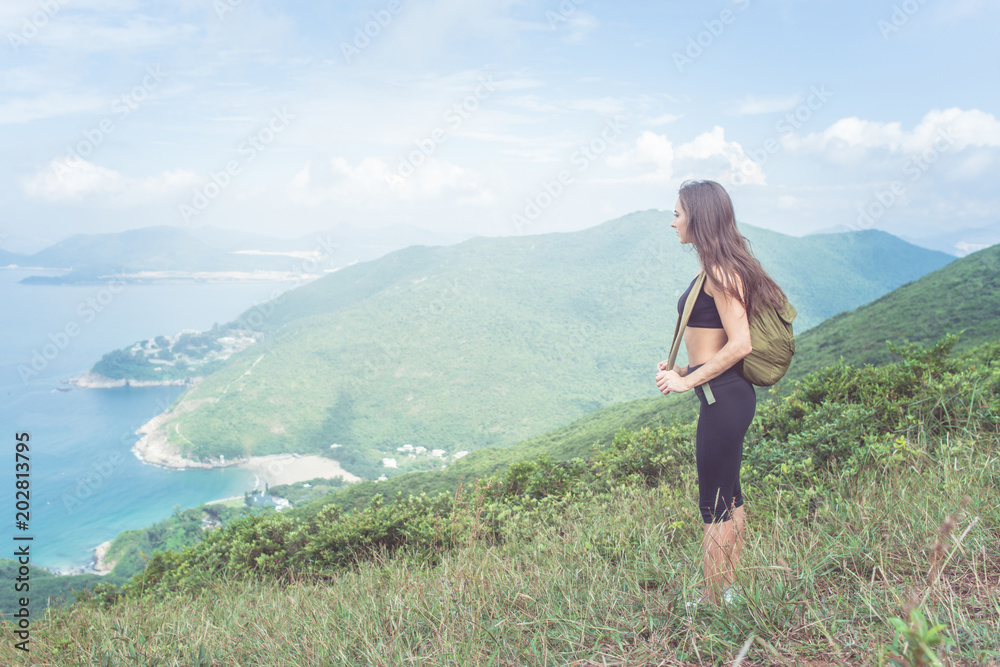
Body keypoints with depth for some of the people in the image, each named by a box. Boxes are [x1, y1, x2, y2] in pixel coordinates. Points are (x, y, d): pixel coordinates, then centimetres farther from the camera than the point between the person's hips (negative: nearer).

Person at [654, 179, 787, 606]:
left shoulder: (719, 272, -17)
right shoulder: (720, 268, 12)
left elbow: (740, 344, -23)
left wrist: (688, 381, -17)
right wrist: (686, 370, 9)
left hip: (723, 396, -10)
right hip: (725, 395, 10)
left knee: (714, 506, 1)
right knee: (729, 498, 18)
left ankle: (713, 603, 13)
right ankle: (727, 590, 32)